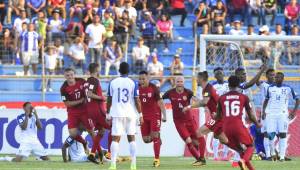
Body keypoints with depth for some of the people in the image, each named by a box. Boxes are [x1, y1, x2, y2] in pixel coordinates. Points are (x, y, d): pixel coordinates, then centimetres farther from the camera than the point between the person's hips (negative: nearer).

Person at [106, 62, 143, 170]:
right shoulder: (133, 83, -2)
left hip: (117, 114, 0)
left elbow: (109, 100, 4)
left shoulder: (113, 83, 2)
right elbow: (137, 100, -3)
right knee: (131, 138, 9)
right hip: (130, 114, 0)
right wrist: (140, 114, 4)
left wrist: (108, 114, 13)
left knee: (115, 139, -2)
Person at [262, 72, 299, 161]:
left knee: (283, 134, -5)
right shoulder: (270, 88, 7)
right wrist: (263, 111, 4)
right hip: (271, 114, 2)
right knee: (270, 134, -5)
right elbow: (266, 100, 16)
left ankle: (282, 156, -2)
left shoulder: (288, 88, -1)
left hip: (283, 114, -2)